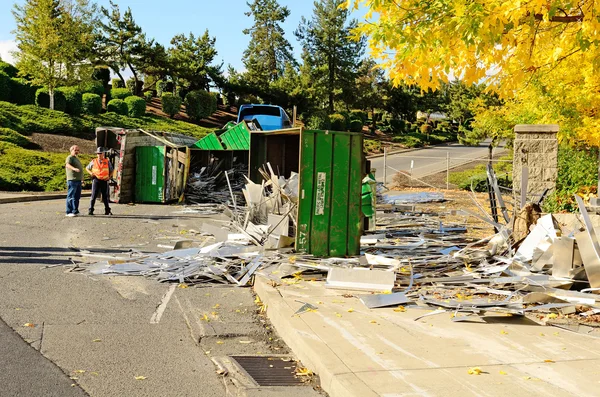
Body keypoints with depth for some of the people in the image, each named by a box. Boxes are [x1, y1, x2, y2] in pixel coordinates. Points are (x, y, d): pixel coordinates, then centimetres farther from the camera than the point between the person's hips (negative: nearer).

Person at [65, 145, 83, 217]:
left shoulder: (76, 158, 23)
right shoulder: (70, 157, -6)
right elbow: (67, 165, -26)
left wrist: (82, 178, 33)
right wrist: (74, 169, -44)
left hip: (78, 180, 9)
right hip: (72, 180, -9)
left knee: (77, 196, 10)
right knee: (71, 196, -9)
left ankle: (75, 211, 15)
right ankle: (69, 212, -8)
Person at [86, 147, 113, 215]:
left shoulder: (107, 162, 6)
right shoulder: (93, 162, 4)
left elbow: (111, 170, 16)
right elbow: (87, 168, 17)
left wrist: (109, 176, 0)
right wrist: (91, 173, -2)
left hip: (104, 181, 1)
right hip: (96, 180, -1)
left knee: (105, 196, 7)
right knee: (94, 196, -6)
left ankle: (107, 211, 15)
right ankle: (90, 210, -1)